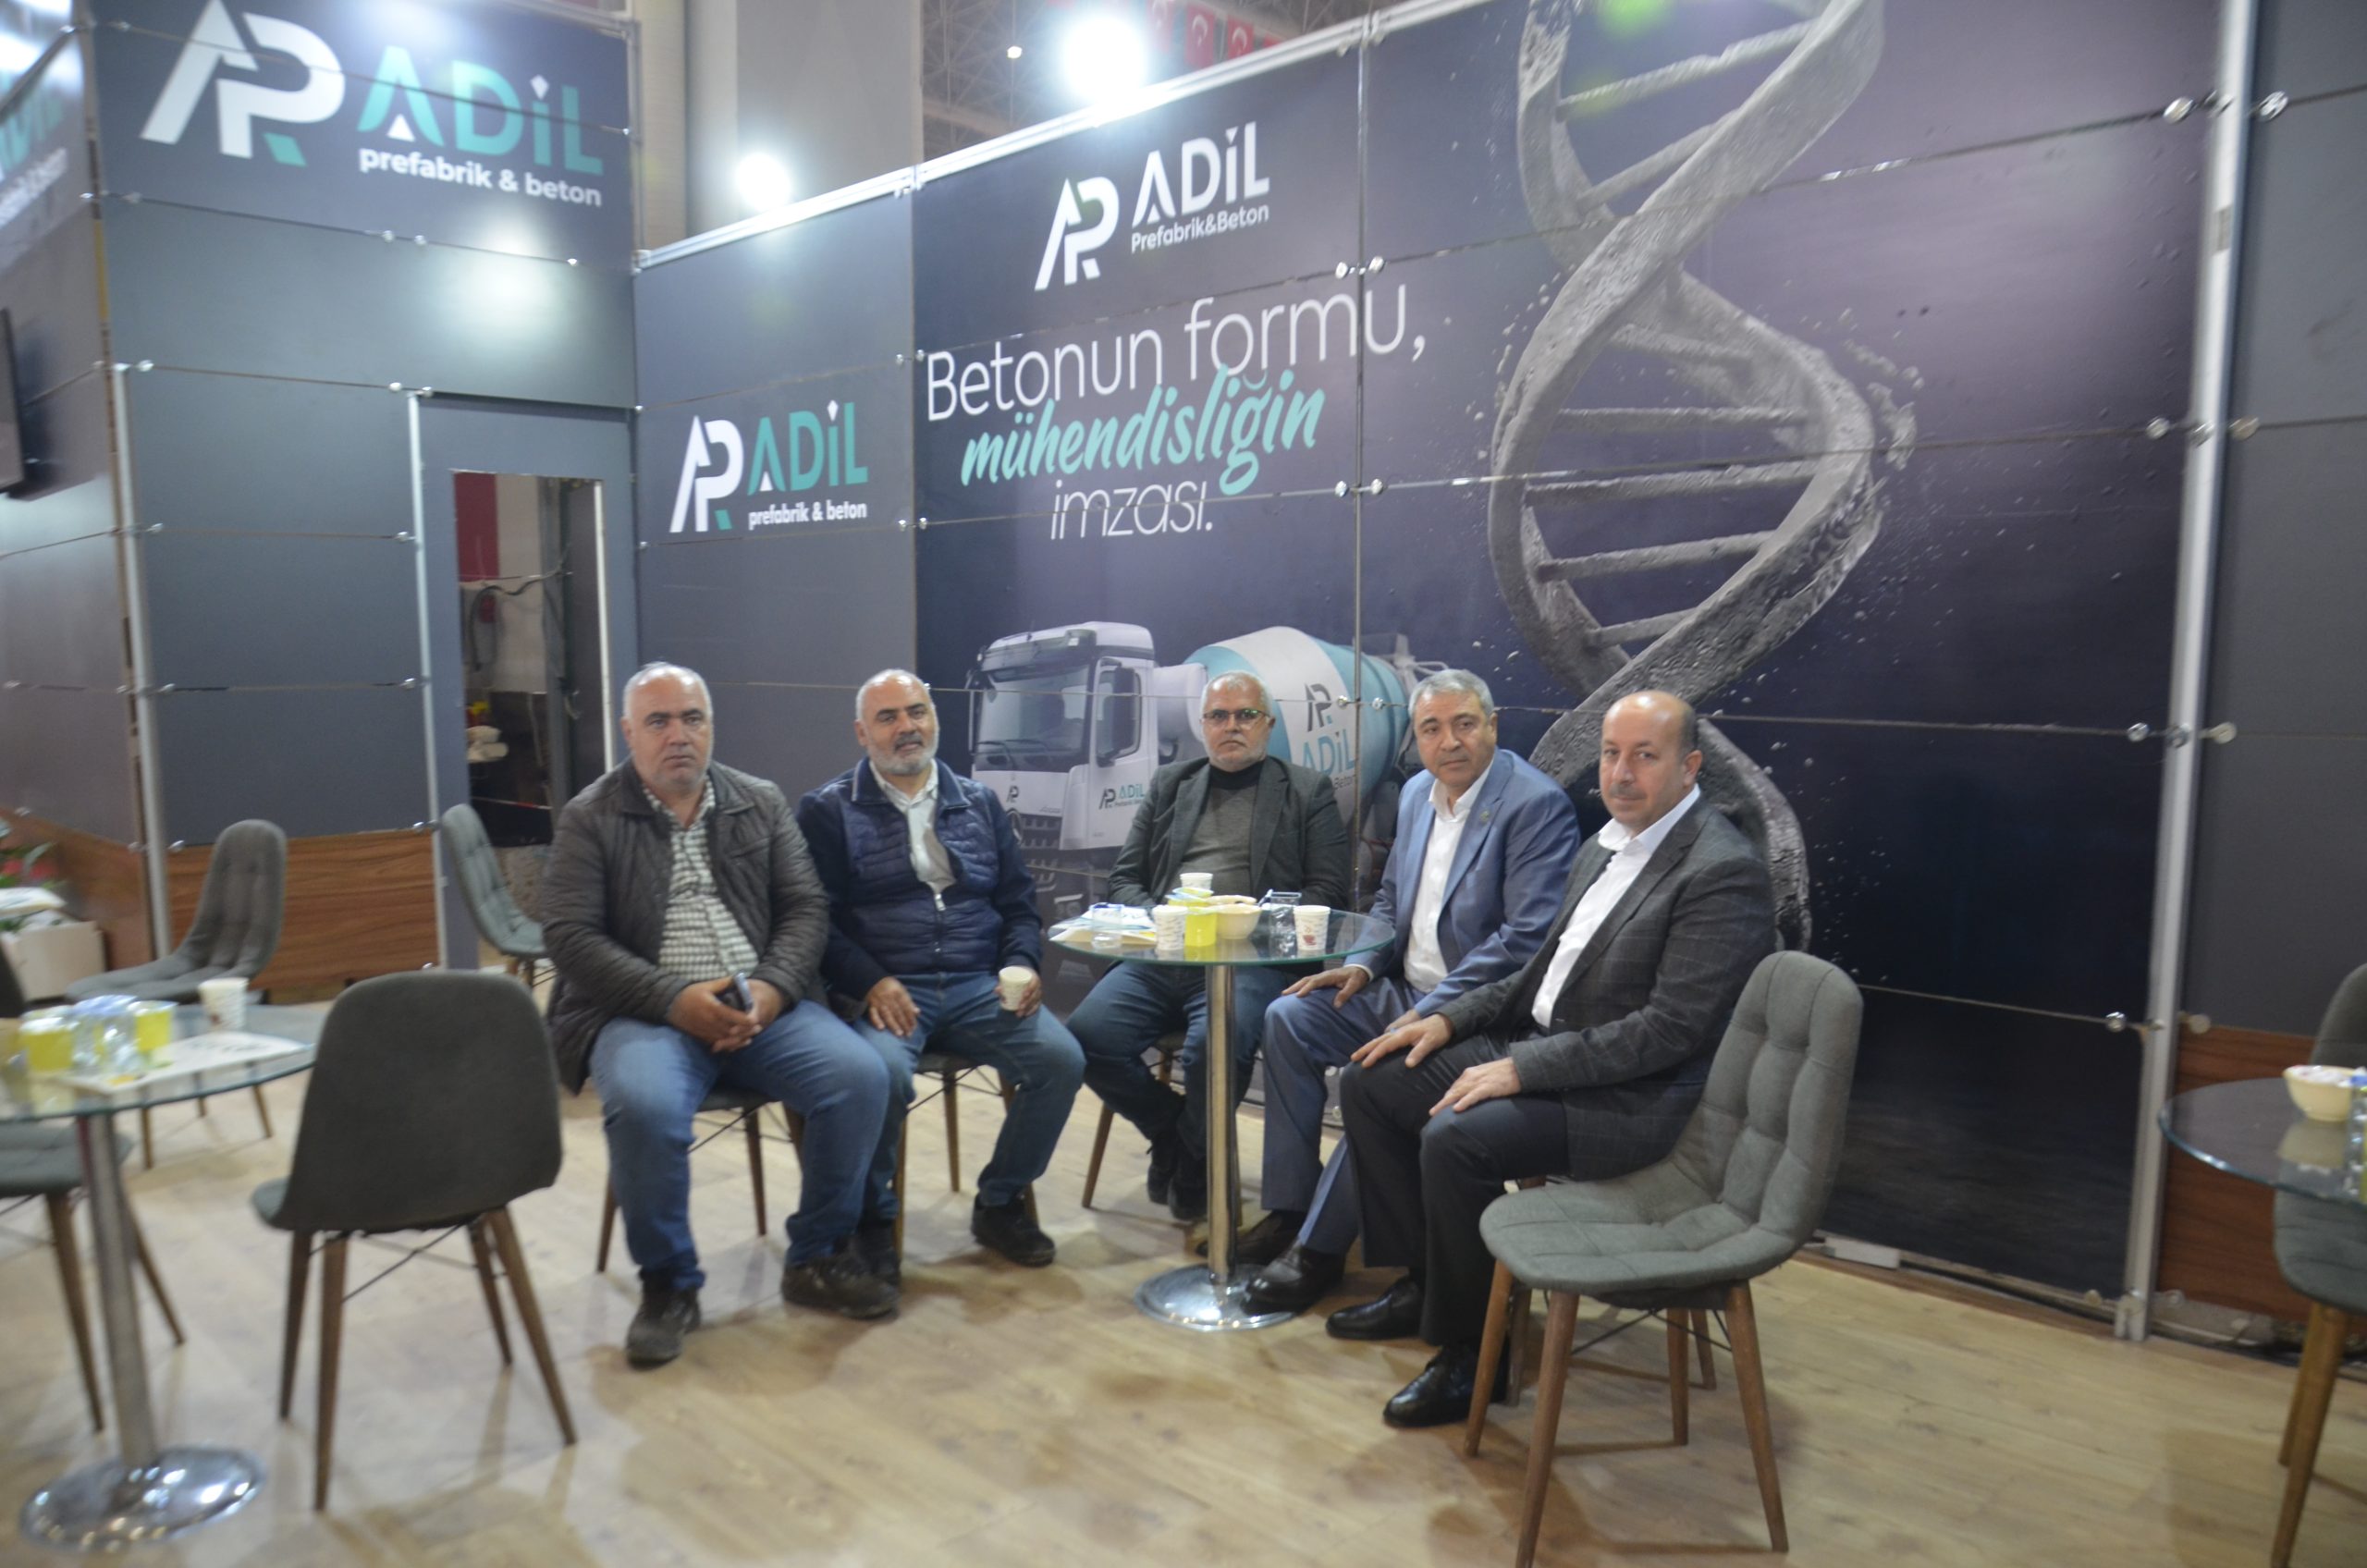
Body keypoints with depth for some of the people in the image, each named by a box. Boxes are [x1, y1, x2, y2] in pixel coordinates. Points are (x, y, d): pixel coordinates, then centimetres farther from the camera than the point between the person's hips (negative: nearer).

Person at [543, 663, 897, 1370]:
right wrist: (675, 999, -18)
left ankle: (818, 1256, 0)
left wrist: (771, 988, -13)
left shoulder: (762, 803, 11)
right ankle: (668, 1283, -8)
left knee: (860, 1075, -22)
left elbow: (806, 908, 7)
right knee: (643, 1105, -35)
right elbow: (571, 936, -6)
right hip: (644, 1013, -2)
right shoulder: (590, 818, 3)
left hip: (763, 1005, 3)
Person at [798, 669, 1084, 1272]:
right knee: (882, 1074, -34)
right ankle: (872, 1218, -5)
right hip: (882, 991, -3)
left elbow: (1019, 902, 18)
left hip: (978, 986, 4)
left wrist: (1021, 964, -2)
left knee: (1061, 1058, -20)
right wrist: (871, 982, -16)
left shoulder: (979, 803, 18)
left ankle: (1000, 1201, 4)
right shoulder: (828, 810, 7)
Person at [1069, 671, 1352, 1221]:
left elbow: (1327, 892, 5)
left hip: (1249, 960, -3)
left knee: (1212, 1047, -33)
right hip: (1159, 955, 4)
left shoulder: (1307, 791, 13)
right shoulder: (1168, 785, 22)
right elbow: (1123, 879, 18)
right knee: (1088, 1032, -23)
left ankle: (1190, 1165, 0)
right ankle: (1173, 1131, 7)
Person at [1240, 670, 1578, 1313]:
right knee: (1288, 1017, -4)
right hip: (1403, 989, 8)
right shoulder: (1416, 793, 10)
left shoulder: (1537, 803, -15)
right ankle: (1288, 1208, 3)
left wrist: (1430, 1013, -24)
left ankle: (1321, 1245, -9)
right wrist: (1364, 965, 1)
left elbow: (1527, 937, -22)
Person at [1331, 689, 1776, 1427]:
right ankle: (1422, 1282, 18)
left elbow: (1671, 1029, -22)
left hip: (1631, 1095, -9)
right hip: (1539, 1048, 10)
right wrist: (1450, 1019, 5)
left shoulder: (1724, 871, -17)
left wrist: (1524, 1069, -23)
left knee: (1455, 1139, -29)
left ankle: (1470, 1352, -6)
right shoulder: (1604, 847, 11)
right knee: (1370, 1083, 5)